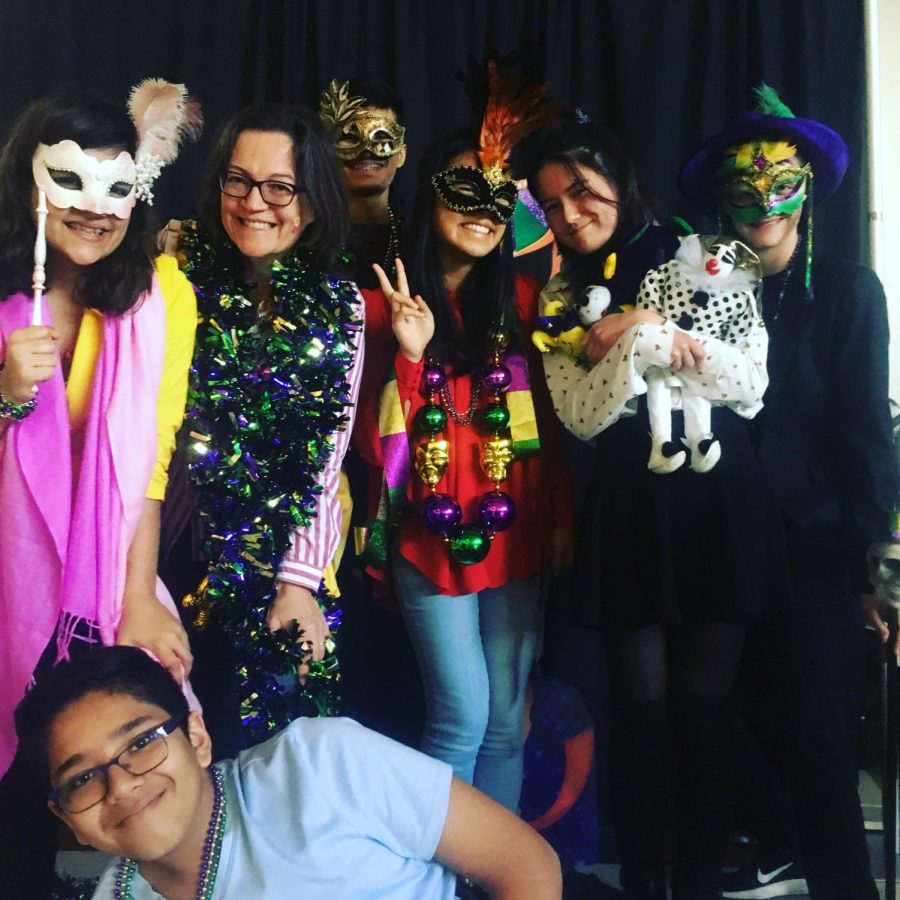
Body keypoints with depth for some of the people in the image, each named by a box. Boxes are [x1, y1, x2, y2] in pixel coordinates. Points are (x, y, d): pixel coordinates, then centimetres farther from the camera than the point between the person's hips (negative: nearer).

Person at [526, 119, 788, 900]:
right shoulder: (563, 295, 8)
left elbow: (751, 386, -5)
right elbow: (582, 416, -4)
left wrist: (644, 330, -13)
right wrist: (645, 337, -17)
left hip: (717, 499, -1)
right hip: (627, 509, 1)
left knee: (704, 705, 3)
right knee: (644, 708, 4)